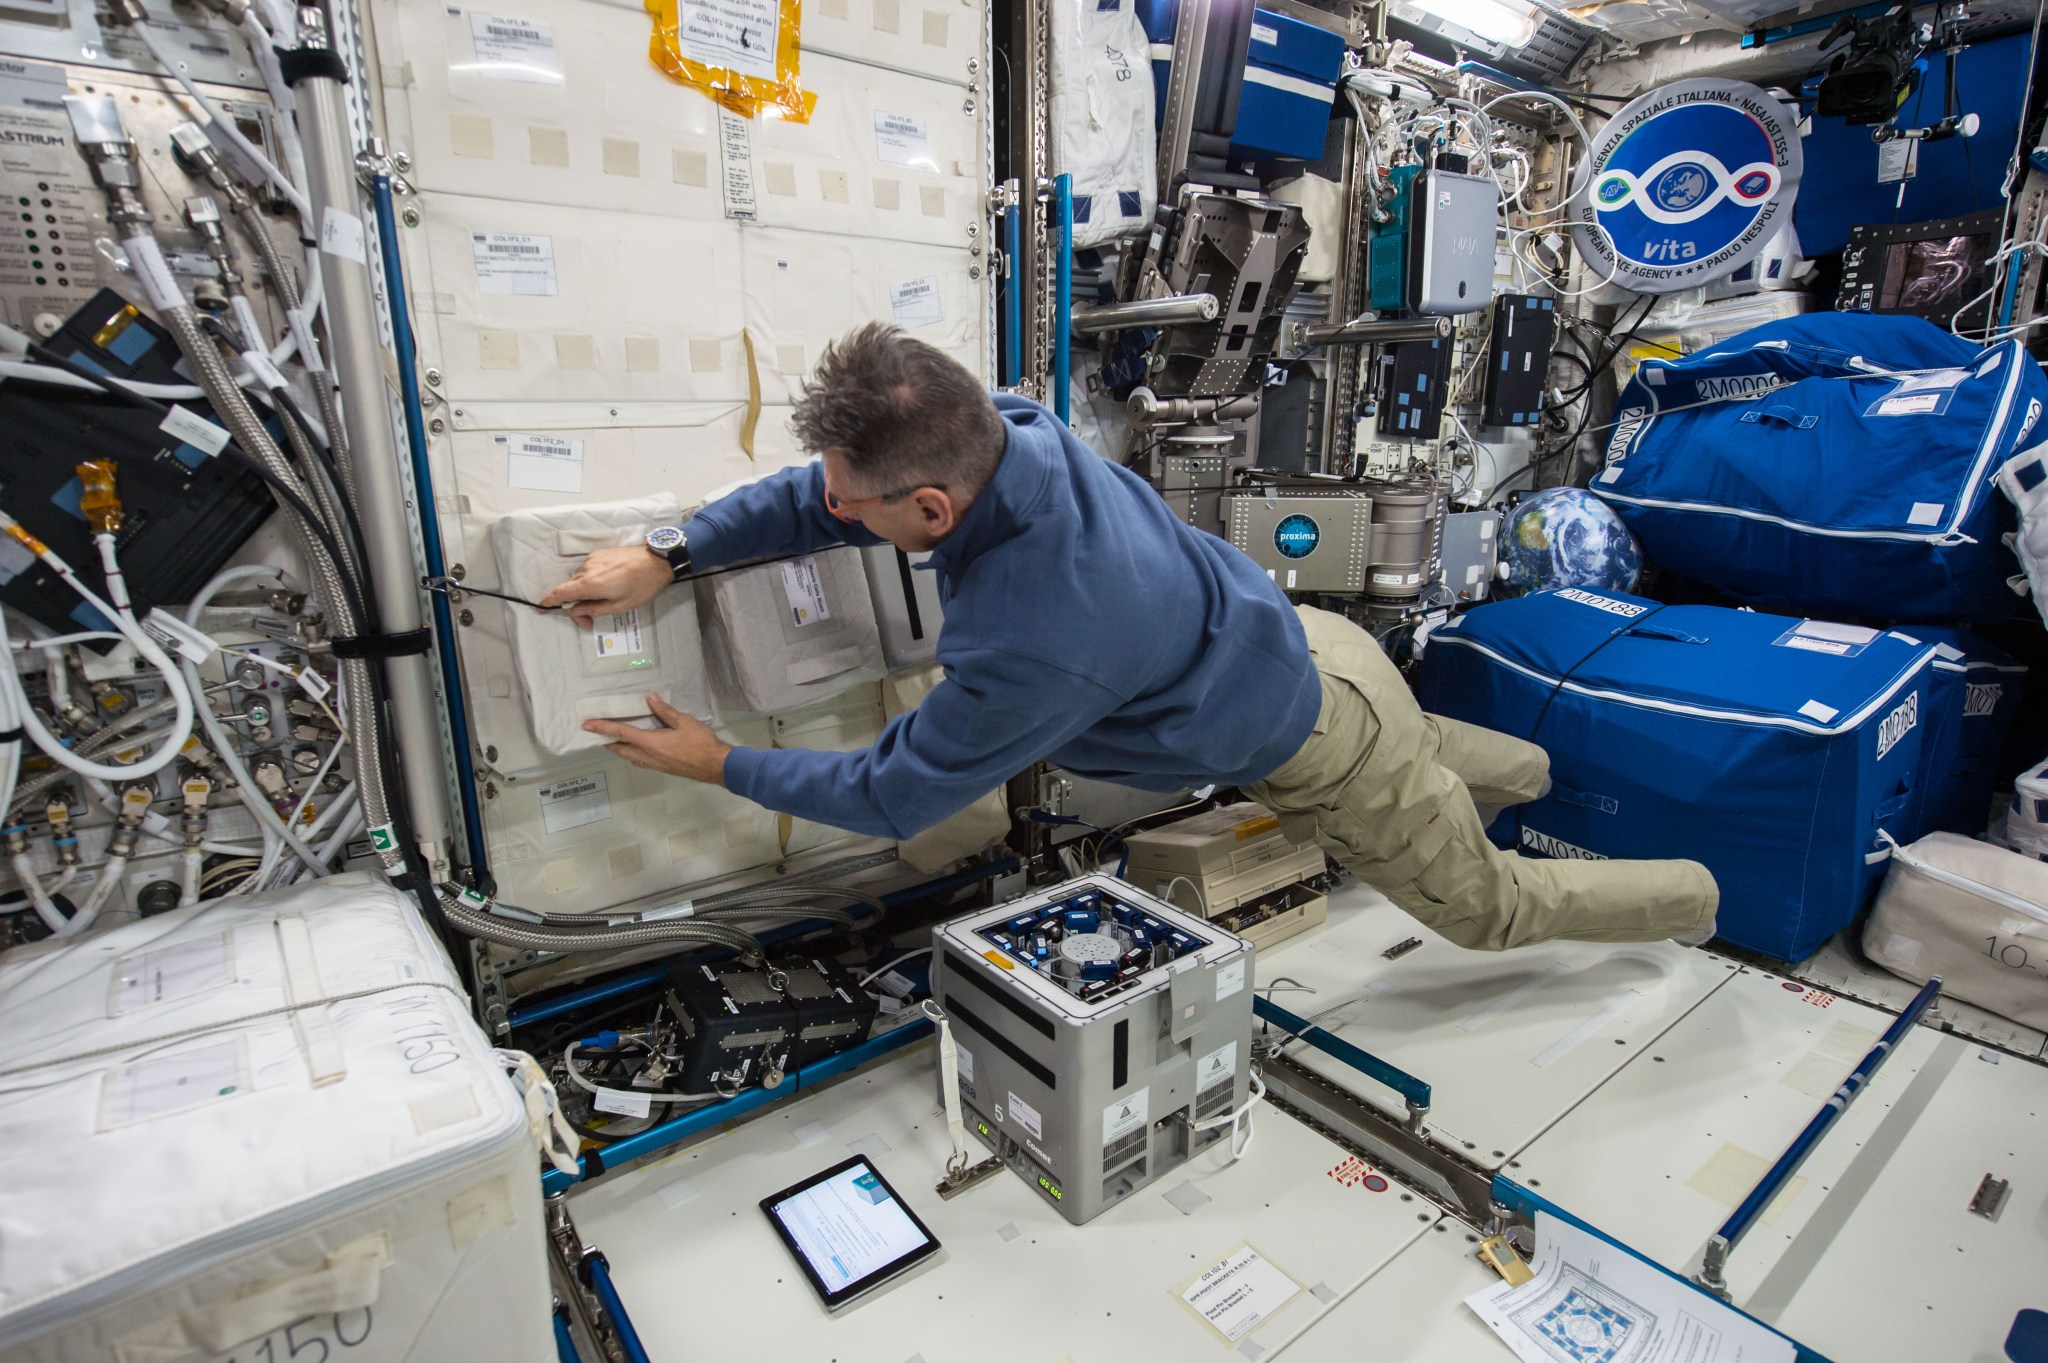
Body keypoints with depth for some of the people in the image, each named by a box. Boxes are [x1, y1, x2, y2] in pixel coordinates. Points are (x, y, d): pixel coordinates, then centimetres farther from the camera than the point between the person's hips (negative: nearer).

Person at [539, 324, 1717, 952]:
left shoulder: (1025, 648, -42)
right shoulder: (1011, 427, -22)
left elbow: (893, 797, -25)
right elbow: (827, 499, -8)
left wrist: (719, 764, -13)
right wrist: (668, 555, -13)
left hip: (1325, 751, -6)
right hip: (1310, 641, 7)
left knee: (1490, 909, 21)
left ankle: (1690, 900, 44)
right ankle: (1517, 770, 67)